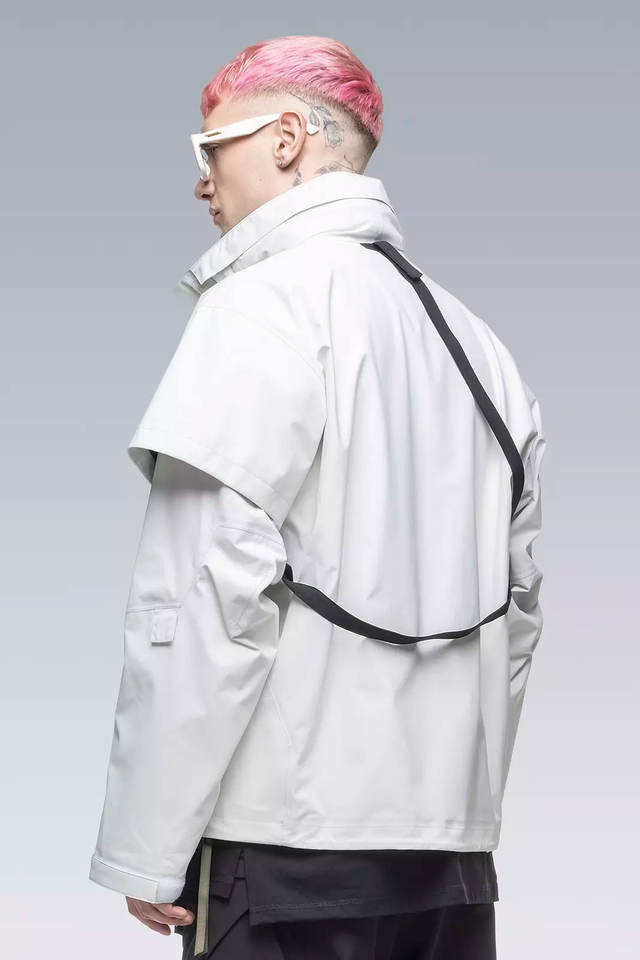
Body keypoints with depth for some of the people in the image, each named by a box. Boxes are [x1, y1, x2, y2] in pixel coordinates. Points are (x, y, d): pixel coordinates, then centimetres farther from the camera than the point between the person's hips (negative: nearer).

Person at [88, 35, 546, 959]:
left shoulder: (267, 302, -7)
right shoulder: (476, 339, 14)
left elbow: (210, 591, -15)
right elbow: (516, 603, 15)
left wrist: (145, 845, -10)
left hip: (289, 846, -7)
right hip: (454, 847, 7)